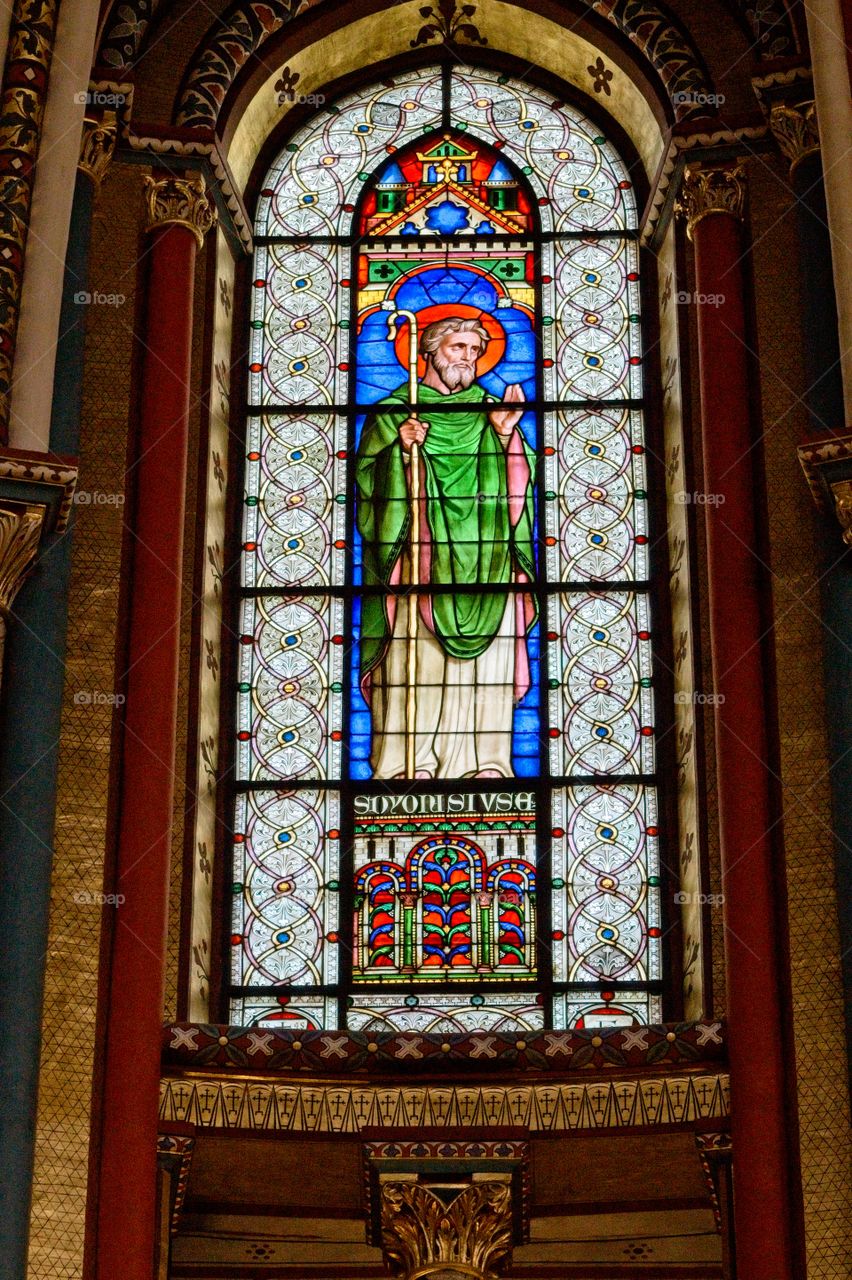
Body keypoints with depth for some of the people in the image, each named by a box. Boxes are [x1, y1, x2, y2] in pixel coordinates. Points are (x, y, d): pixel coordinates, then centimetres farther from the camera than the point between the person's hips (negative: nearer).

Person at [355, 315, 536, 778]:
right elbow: (368, 476, 2)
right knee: (414, 662, -9)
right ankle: (409, 763, -8)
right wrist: (400, 449, -14)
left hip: (483, 562, 3)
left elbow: (517, 481, 10)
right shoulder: (394, 411, 11)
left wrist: (506, 435, -5)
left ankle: (485, 760, -2)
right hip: (418, 561, -2)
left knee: (486, 664, -4)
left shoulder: (490, 412, 18)